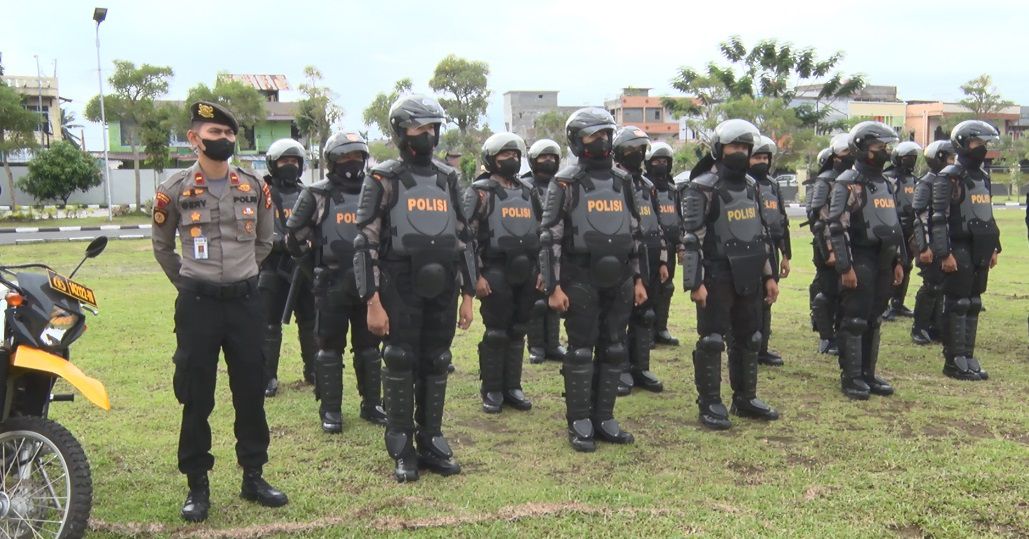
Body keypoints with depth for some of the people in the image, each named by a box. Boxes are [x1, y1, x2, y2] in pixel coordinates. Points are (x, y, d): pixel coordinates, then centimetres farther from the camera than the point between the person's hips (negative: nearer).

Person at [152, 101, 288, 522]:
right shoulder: (174, 190, -4)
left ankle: (253, 477, 21)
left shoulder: (254, 187, 4)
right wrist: (189, 283, 11)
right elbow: (162, 246, 10)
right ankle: (197, 485, 16)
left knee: (251, 392, 8)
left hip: (246, 300, 3)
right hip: (198, 303, -2)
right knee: (196, 397, 4)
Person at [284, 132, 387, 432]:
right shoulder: (317, 196, -3)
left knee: (369, 347, 10)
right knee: (331, 348, 3)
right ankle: (330, 410, 11)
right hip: (332, 286, -3)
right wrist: (316, 268, 4)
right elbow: (295, 237, 2)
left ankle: (371, 404, 20)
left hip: (368, 283, 4)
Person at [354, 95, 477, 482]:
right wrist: (373, 303, -14)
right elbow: (366, 243, -9)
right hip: (401, 292, -4)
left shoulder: (447, 179, 11)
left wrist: (468, 295, 9)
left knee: (436, 367, 10)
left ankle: (431, 442, 22)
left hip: (443, 291, 5)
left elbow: (464, 239, 13)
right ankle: (402, 451, 13)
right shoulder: (384, 180, -4)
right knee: (401, 368, 2)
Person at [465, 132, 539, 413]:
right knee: (496, 334, -1)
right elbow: (468, 235, -10)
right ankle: (491, 391, 11)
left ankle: (512, 387, 19)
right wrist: (476, 275, -15)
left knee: (517, 333, 10)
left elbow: (541, 233, 19)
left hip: (527, 274, 6)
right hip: (496, 273, -6)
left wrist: (542, 270, 13)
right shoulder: (480, 192, -4)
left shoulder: (527, 193, 15)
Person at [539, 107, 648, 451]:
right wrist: (553, 286, -14)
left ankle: (604, 419, 19)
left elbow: (634, 232, 16)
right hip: (582, 281, -5)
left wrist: (638, 278, 12)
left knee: (613, 352, 8)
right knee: (581, 352, 0)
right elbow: (550, 237, -9)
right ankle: (579, 423, 10)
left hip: (619, 281, 5)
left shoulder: (622, 182, 12)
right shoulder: (566, 184, -5)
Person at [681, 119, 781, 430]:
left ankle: (745, 398, 26)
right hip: (717, 277, -7)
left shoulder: (751, 186, 13)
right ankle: (709, 405, 8)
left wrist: (768, 275, 15)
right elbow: (691, 239, -14)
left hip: (747, 277, 7)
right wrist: (695, 283, -19)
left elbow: (760, 234, 18)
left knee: (748, 339, 13)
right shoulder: (702, 188, -11)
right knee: (712, 340, -2)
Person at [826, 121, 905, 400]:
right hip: (860, 261, -8)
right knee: (854, 321, -3)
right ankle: (850, 377, 4)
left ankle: (868, 374, 21)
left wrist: (898, 261, 17)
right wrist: (845, 267, -19)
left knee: (874, 321, 12)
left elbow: (895, 225, 21)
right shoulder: (848, 184, -10)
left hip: (883, 262, 8)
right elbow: (837, 228, -16)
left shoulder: (885, 183, 16)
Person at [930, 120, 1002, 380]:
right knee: (957, 306, -4)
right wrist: (944, 253, -20)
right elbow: (939, 219, -16)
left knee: (973, 305, 11)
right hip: (960, 251, -8)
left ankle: (968, 357, 19)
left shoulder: (983, 176, 16)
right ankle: (954, 361, 3)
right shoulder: (949, 177, -11)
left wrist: (993, 247, 19)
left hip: (980, 251, 8)